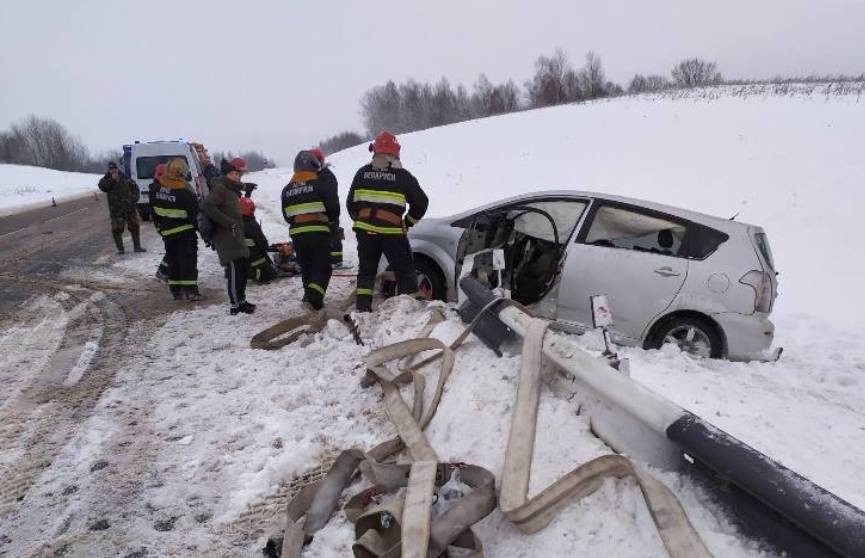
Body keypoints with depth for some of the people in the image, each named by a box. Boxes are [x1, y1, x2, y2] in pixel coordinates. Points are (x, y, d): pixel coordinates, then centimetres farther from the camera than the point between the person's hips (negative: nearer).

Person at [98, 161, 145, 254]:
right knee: (117, 229, -4)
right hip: (116, 208, -2)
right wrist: (112, 180, -23)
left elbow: (135, 188, 14)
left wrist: (134, 198, 2)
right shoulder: (106, 179, 1)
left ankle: (137, 247, 19)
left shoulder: (125, 178, 6)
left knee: (135, 226, 7)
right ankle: (120, 249, 7)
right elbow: (102, 187, -18)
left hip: (130, 207, 2)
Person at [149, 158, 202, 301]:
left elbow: (153, 209, 9)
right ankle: (190, 290, -7)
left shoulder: (156, 186, -2)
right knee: (188, 258, -1)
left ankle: (176, 290, 16)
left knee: (172, 259, 13)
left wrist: (159, 225, 19)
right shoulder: (184, 190, -19)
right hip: (185, 230, -5)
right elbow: (195, 212, -15)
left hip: (167, 231, 5)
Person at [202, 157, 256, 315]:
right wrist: (229, 223, -23)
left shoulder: (232, 189, 20)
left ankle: (241, 300, 23)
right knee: (234, 268, -12)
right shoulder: (220, 188, -11)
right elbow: (207, 206, -24)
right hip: (226, 236, -10)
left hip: (236, 235, 10)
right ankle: (236, 305, -7)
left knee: (243, 266, 12)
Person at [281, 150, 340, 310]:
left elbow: (286, 216, 14)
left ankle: (311, 299, 22)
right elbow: (333, 207, -7)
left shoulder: (287, 190, 11)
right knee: (322, 268, 0)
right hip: (319, 233, -5)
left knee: (306, 269, 16)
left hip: (297, 234, 5)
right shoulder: (320, 184, -5)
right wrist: (332, 221, 12)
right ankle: (313, 298, -16)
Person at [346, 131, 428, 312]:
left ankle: (363, 306, 12)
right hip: (392, 232, -3)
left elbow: (351, 203, 10)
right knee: (405, 271, 7)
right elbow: (421, 201, -2)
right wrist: (407, 223, 10)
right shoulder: (402, 175, -3)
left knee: (366, 270, 16)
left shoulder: (362, 173, 7)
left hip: (365, 231, 4)